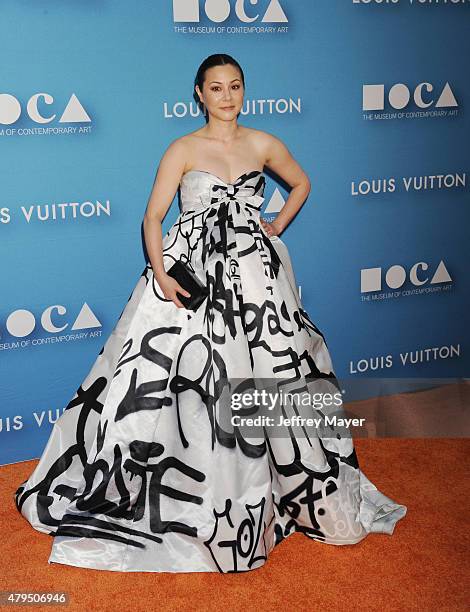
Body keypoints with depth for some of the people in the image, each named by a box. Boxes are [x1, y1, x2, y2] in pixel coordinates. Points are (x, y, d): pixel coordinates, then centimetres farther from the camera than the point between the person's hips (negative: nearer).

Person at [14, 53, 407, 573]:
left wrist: (277, 227, 12)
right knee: (178, 382, -5)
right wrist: (160, 274, -18)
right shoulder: (183, 149, 1)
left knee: (263, 379, 5)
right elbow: (153, 216, -4)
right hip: (190, 274, -2)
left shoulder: (263, 144, 9)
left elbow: (301, 183, 26)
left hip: (254, 277, 2)